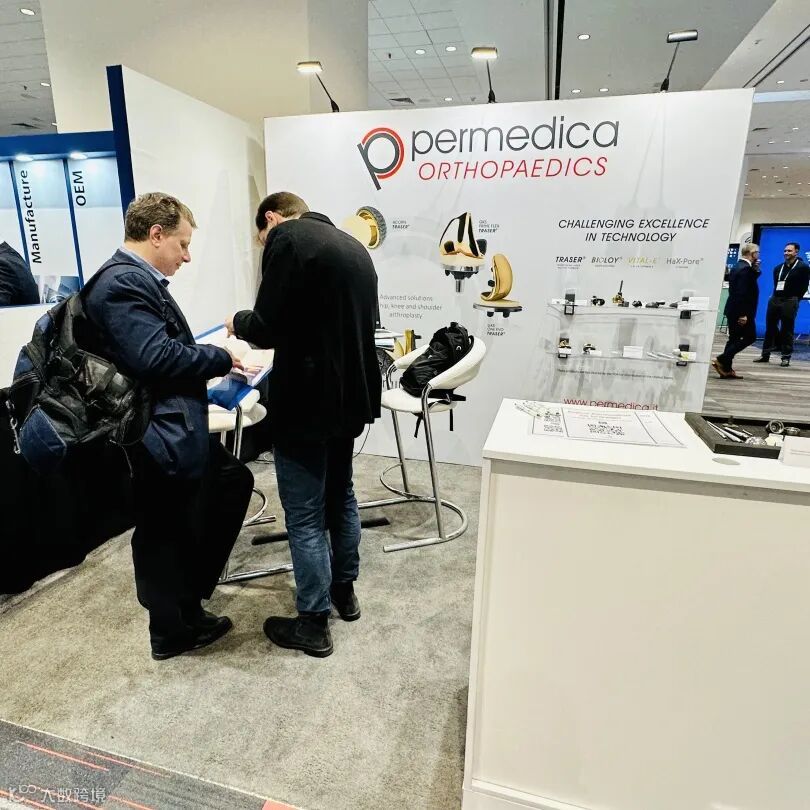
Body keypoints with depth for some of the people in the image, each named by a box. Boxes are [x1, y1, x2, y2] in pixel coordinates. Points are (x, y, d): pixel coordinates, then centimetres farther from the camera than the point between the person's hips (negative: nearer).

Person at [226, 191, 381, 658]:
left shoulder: (287, 239, -11)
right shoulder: (352, 245, 15)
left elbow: (270, 326, -17)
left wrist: (239, 323, 5)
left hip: (308, 399, -9)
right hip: (352, 392, 9)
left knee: (305, 516, 3)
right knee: (341, 495, 21)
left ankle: (314, 624, 17)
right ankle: (345, 590, 37)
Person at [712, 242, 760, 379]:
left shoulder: (738, 267, 14)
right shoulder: (746, 269, -16)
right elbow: (742, 293, -23)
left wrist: (756, 270, 9)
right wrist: (743, 314, -23)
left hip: (733, 311, 9)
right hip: (741, 312, -9)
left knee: (734, 339, 11)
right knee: (750, 337, -1)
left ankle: (726, 369, 12)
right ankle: (721, 360, -7)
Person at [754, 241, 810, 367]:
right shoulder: (778, 268, 14)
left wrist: (794, 300, -5)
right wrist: (775, 296, 6)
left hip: (789, 302, -5)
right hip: (775, 300, 5)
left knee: (787, 330, -2)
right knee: (770, 328, 6)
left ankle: (786, 357, 3)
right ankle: (765, 355, 12)